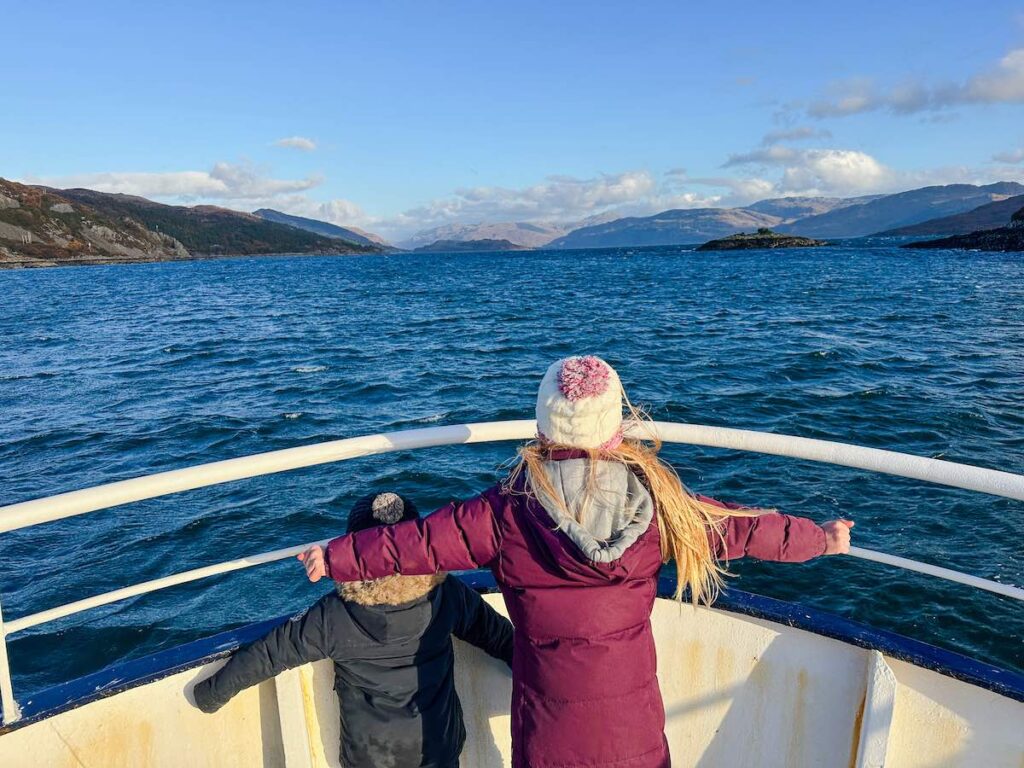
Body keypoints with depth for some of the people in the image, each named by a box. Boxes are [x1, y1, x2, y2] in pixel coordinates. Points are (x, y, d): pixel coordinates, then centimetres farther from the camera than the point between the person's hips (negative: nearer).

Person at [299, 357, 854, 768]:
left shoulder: (509, 510, -18)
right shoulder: (658, 502, -14)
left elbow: (417, 542, -9)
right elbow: (738, 528, -1)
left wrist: (336, 559, 6)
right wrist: (821, 538, 17)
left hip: (549, 723, -1)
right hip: (633, 722, 1)